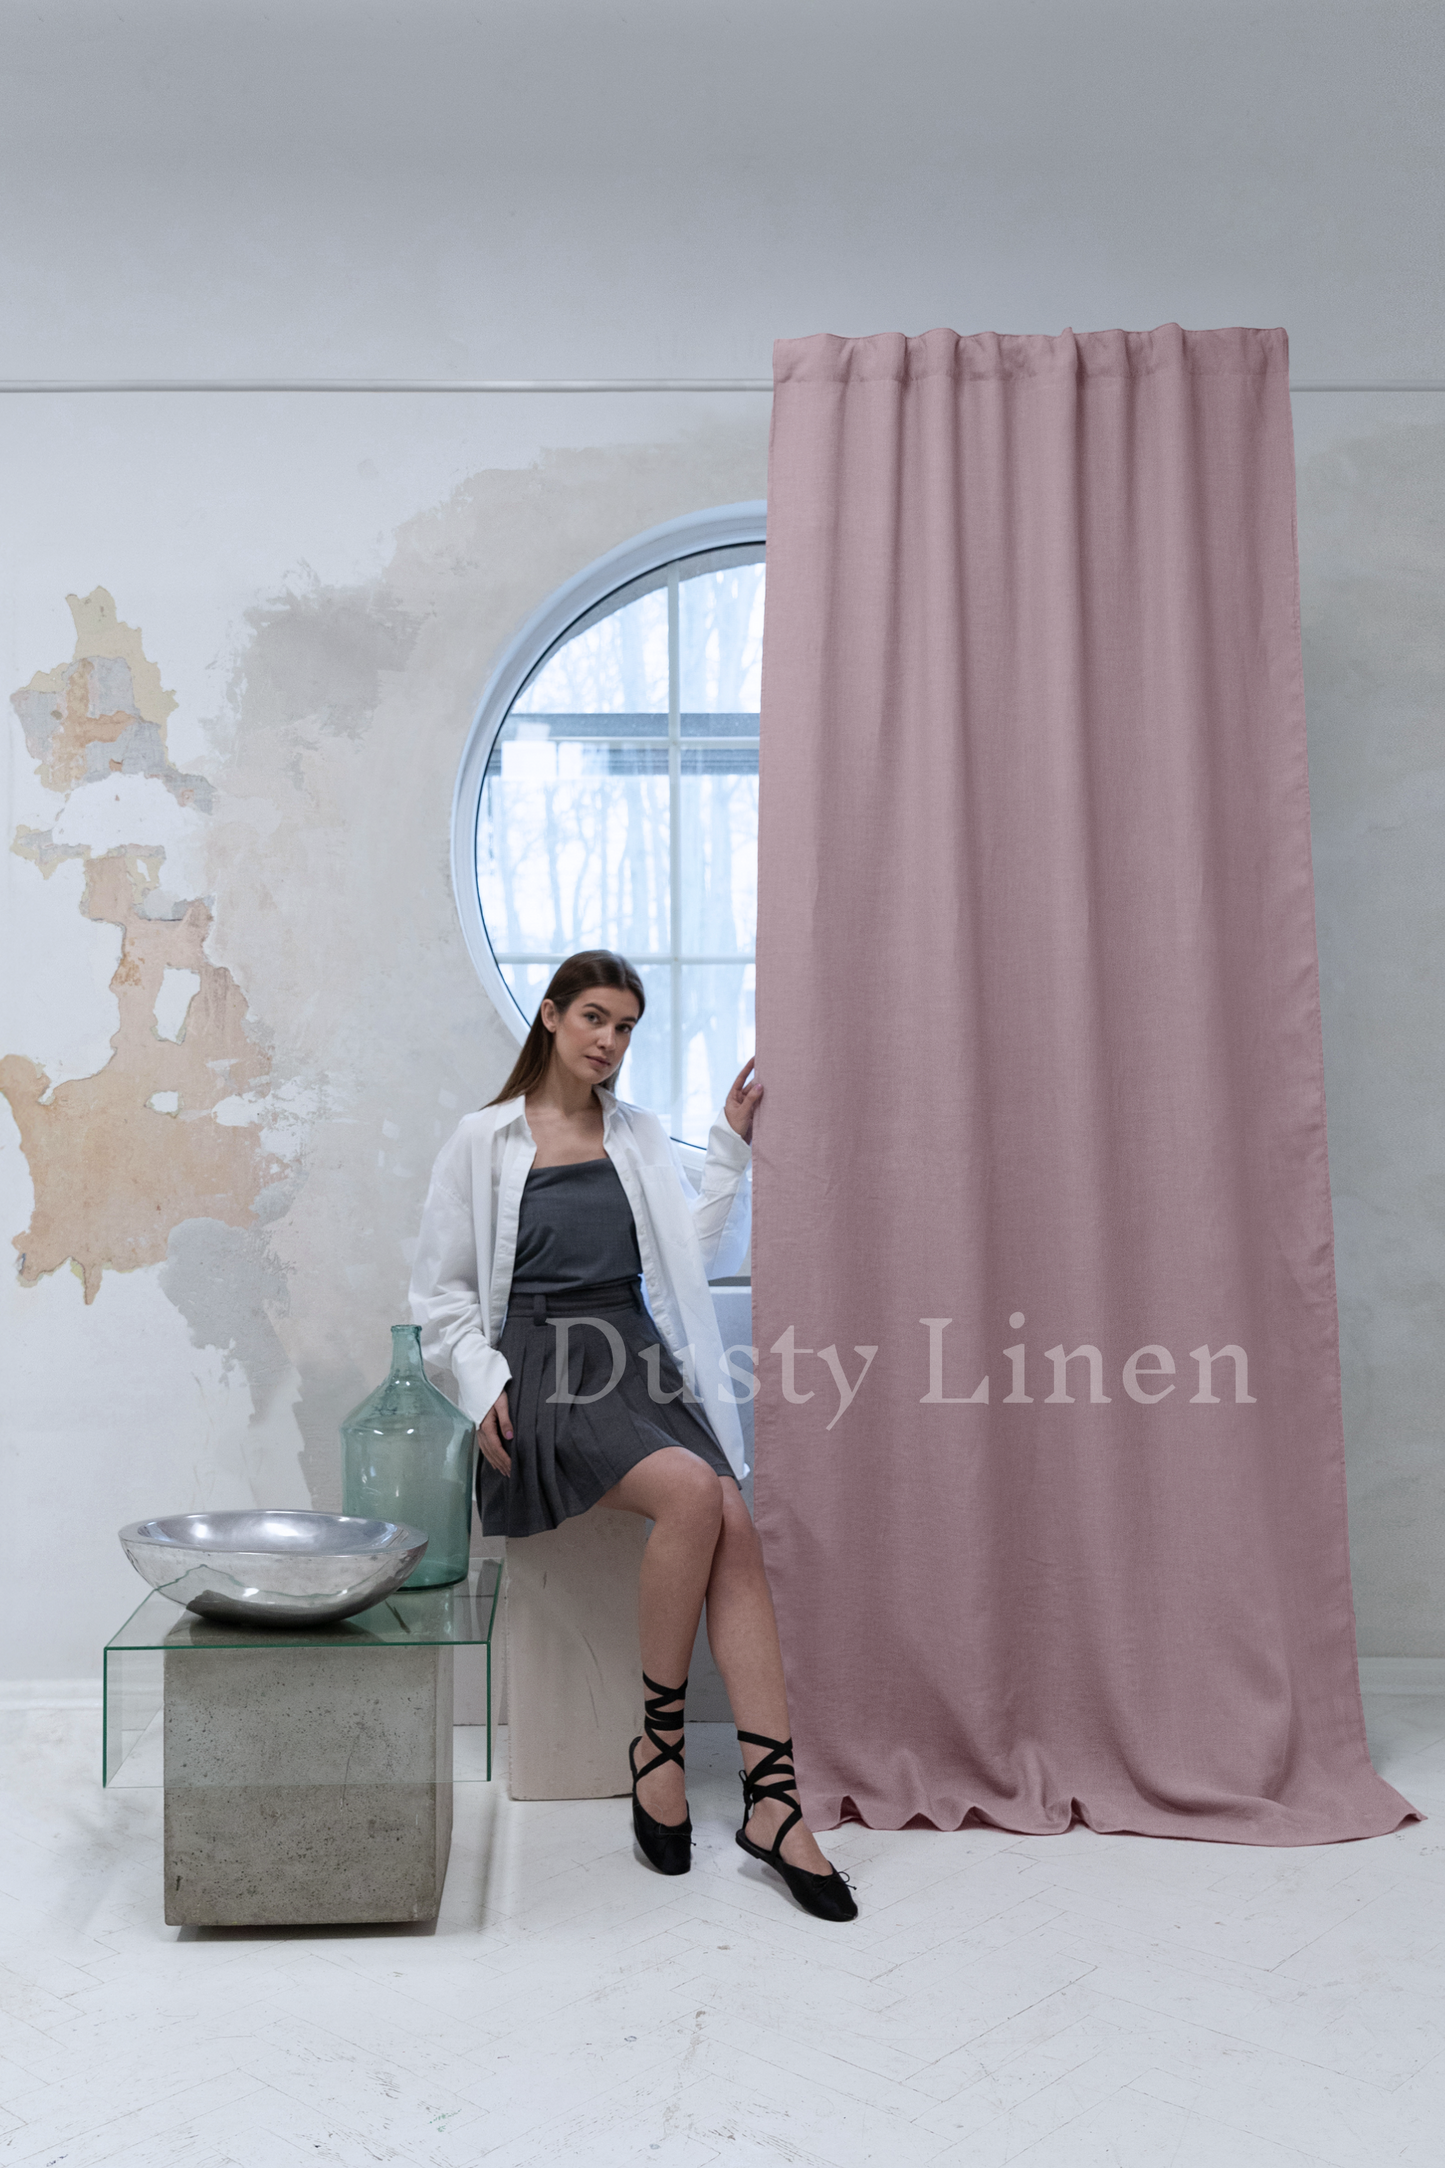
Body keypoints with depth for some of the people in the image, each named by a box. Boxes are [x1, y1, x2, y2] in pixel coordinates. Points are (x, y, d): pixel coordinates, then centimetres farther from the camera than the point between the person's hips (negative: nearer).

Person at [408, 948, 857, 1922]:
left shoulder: (643, 1136, 17)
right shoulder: (482, 1140, 6)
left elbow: (701, 1255, 9)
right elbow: (443, 1292, 6)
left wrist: (733, 1147, 3)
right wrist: (483, 1388, -8)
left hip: (638, 1357, 4)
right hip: (543, 1367, -4)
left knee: (737, 1526, -22)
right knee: (690, 1494, -30)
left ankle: (773, 1799, -21)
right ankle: (659, 1736, -10)